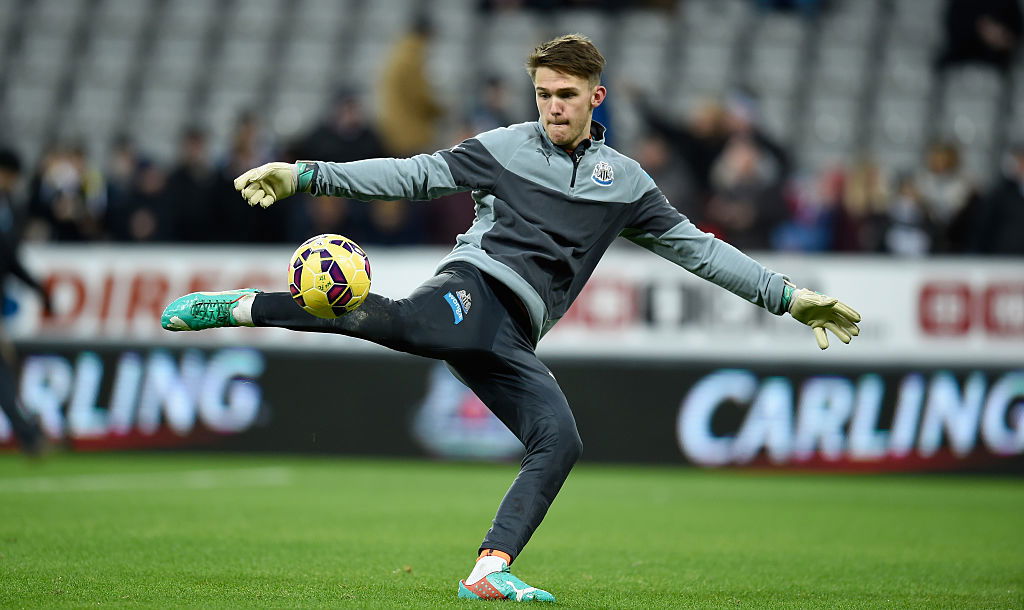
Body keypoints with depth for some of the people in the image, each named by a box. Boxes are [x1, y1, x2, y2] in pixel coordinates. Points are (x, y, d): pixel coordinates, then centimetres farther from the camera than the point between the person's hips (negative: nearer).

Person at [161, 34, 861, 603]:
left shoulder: (625, 181, 19)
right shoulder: (504, 148, 12)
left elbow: (697, 247, 22)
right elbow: (412, 175, 10)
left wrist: (789, 297, 18)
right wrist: (306, 175, 2)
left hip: (510, 339, 5)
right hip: (476, 284, -5)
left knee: (560, 445, -18)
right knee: (404, 322, -40)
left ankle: (490, 571, -14)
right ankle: (243, 308, -40)